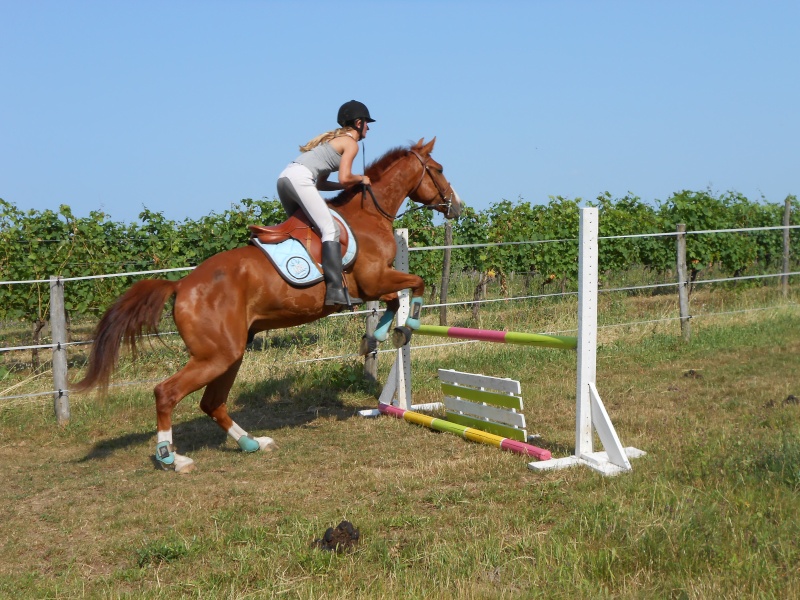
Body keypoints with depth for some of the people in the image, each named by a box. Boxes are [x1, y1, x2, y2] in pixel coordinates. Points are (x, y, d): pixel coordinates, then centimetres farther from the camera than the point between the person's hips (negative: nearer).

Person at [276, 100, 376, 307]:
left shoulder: (335, 139, 31)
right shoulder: (351, 143, 5)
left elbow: (320, 184, 29)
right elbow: (345, 179, -9)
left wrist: (349, 185, 23)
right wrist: (361, 179, 11)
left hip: (284, 177, 10)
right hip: (300, 179, -10)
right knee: (330, 230, -16)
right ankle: (336, 289, -28)